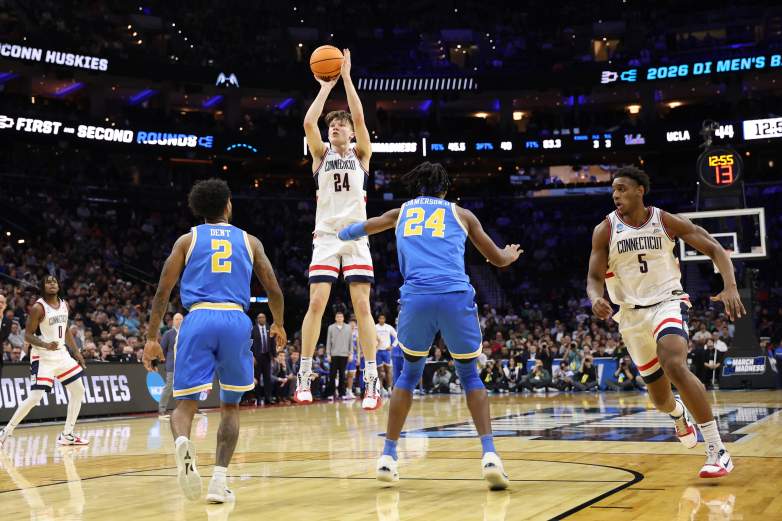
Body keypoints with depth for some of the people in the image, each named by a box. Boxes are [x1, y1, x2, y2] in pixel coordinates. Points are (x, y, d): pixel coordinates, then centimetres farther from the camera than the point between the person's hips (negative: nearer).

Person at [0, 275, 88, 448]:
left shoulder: (64, 304, 7)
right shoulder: (38, 307, -14)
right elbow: (28, 335, -13)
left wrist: (76, 353, 14)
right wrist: (46, 345, -29)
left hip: (61, 354, 7)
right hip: (43, 357, -7)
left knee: (78, 391, 6)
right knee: (35, 397, -14)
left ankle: (67, 435, 14)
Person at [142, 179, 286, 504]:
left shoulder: (187, 239, 15)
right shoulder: (249, 241, 18)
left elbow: (163, 291, 8)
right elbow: (274, 291, 18)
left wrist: (152, 337, 12)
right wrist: (278, 325, 36)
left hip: (199, 319, -1)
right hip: (235, 321, 1)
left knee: (185, 402, 3)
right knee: (230, 406, 16)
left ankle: (183, 444, -32)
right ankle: (219, 480, 5)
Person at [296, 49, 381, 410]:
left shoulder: (360, 154, 10)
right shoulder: (321, 153, 12)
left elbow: (359, 117, -6)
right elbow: (309, 123, -6)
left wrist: (346, 77, -5)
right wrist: (325, 87, -1)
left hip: (356, 235, -1)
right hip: (326, 235, 1)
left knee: (362, 305, -6)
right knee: (316, 302, -9)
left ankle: (372, 381, -5)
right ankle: (304, 377, -2)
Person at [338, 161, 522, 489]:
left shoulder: (401, 212, 26)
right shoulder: (460, 214, 22)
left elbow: (357, 231, 44)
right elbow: (498, 259, 30)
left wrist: (341, 234, 68)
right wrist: (512, 255, 54)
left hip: (416, 298, 1)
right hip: (456, 297, -1)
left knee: (410, 373, 22)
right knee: (470, 375, 16)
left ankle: (388, 456, 16)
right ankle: (489, 455, 0)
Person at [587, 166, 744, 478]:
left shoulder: (667, 221, -6)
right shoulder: (605, 230, -3)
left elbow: (714, 249, -4)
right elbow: (594, 277, -3)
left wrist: (730, 287, -21)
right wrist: (596, 299, -28)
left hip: (667, 303, -2)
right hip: (632, 314, 3)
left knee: (675, 367, -32)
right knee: (659, 397, 10)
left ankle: (717, 450, -26)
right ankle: (678, 415, 52)